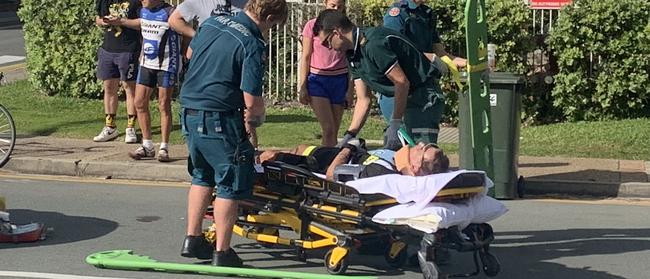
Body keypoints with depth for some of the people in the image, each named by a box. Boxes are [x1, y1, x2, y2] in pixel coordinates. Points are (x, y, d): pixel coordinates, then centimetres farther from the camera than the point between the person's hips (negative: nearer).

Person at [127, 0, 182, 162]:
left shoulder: (169, 13, -17)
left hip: (166, 65, -7)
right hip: (147, 63, 7)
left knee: (164, 105, -2)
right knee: (140, 103, 5)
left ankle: (164, 148, 7)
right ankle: (147, 146, 16)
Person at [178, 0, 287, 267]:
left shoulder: (212, 22, 6)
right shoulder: (252, 44, -16)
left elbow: (190, 53, 25)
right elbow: (252, 100, -17)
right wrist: (256, 117, 2)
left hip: (189, 113, 8)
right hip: (219, 121, -8)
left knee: (202, 176, 24)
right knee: (230, 184, 4)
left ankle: (192, 240, 28)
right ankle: (222, 253, 7)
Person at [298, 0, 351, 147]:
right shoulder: (312, 26, -1)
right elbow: (306, 58, 2)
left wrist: (350, 89, 0)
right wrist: (302, 87, -2)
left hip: (340, 81, 2)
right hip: (317, 80, -2)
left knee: (333, 132, 5)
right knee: (328, 130, -15)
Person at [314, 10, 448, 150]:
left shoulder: (374, 44, -23)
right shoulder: (353, 55, 8)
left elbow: (402, 82, -22)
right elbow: (364, 100, 9)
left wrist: (395, 124, -19)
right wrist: (348, 136, 0)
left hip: (425, 95, -10)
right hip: (406, 98, 10)